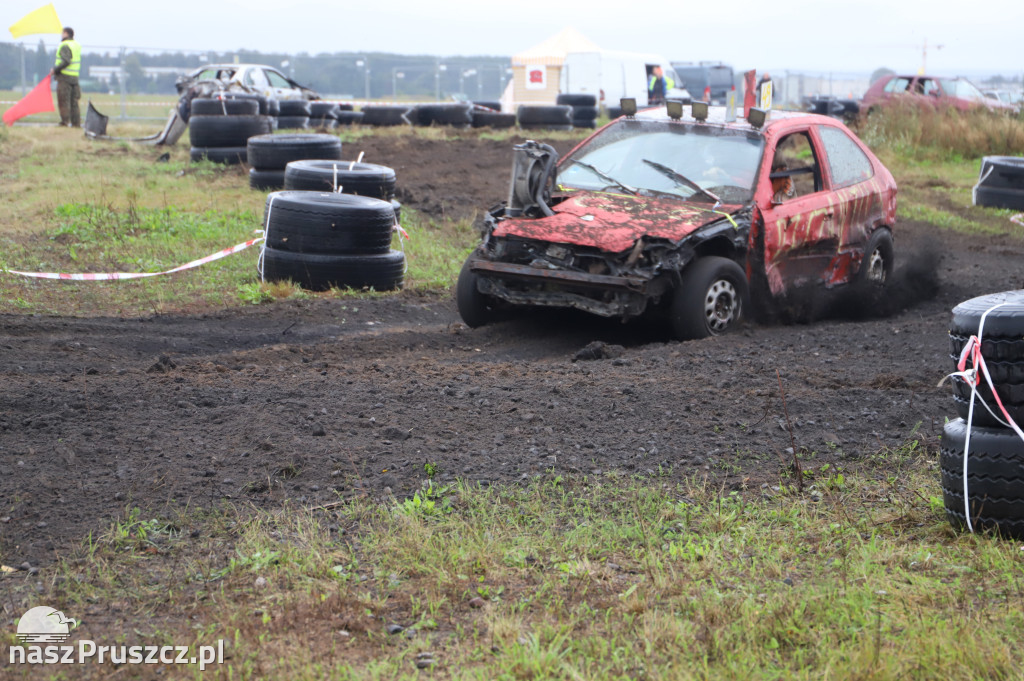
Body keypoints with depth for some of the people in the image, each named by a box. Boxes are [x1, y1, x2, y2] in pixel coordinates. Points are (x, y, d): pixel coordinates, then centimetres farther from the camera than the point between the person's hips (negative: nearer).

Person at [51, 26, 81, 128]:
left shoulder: (65, 46, -11)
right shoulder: (77, 45, 15)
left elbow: (66, 61, -21)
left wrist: (55, 69, -13)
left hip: (64, 77, -8)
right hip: (75, 77, 8)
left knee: (63, 102, -6)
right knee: (74, 102, 9)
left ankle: (65, 122, -9)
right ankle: (76, 123, 8)